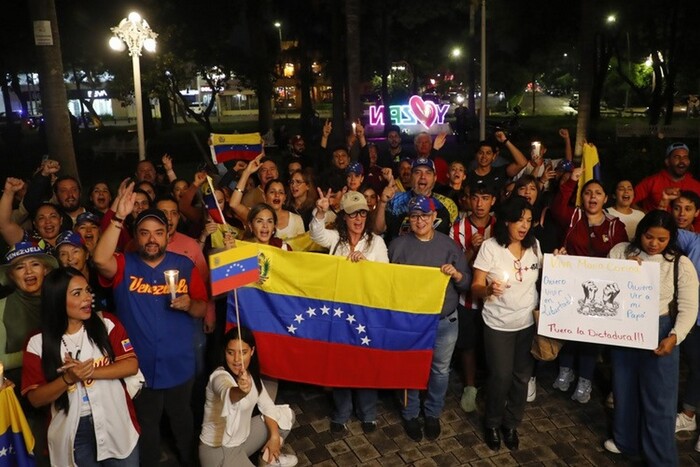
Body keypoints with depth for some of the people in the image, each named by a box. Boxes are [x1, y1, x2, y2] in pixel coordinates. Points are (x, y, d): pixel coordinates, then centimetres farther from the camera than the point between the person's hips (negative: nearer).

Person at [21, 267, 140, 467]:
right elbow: (35, 398, -6)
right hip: (73, 433, 0)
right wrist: (68, 378, -22)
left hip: (117, 425, 1)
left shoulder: (107, 325, -7)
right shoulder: (38, 344, -7)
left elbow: (131, 365, -11)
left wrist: (90, 372, -20)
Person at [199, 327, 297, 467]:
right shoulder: (220, 377, -26)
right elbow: (228, 394, -51)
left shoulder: (251, 373, -1)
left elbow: (267, 406, 6)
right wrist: (242, 391, -73)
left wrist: (274, 435, -6)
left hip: (242, 437, 8)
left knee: (286, 414, 10)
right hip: (218, 449, -8)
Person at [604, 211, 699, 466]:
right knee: (624, 389, 18)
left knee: (659, 398, 4)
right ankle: (625, 440, 40)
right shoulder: (620, 251, -4)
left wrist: (674, 336, -21)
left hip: (659, 332, -2)